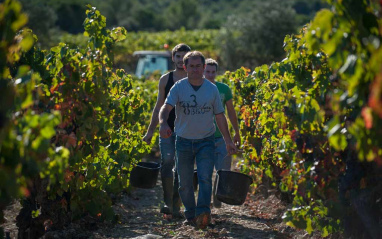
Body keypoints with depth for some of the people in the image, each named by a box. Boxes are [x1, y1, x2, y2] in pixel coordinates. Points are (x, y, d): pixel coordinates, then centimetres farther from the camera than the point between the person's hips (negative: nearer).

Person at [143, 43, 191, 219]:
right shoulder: (165, 79, 8)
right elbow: (159, 106, 13)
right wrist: (150, 131, 10)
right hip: (168, 130, 1)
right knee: (167, 161, -19)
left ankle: (176, 207, 12)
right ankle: (168, 203, -17)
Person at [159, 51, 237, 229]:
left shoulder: (212, 89, 1)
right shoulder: (178, 88, -5)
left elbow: (219, 116, 9)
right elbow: (166, 107, -19)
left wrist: (228, 141, 9)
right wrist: (163, 123, -42)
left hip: (206, 141, 0)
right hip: (184, 141, 0)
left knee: (205, 178, -17)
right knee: (185, 183, 7)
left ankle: (203, 213, -26)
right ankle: (190, 214, 23)